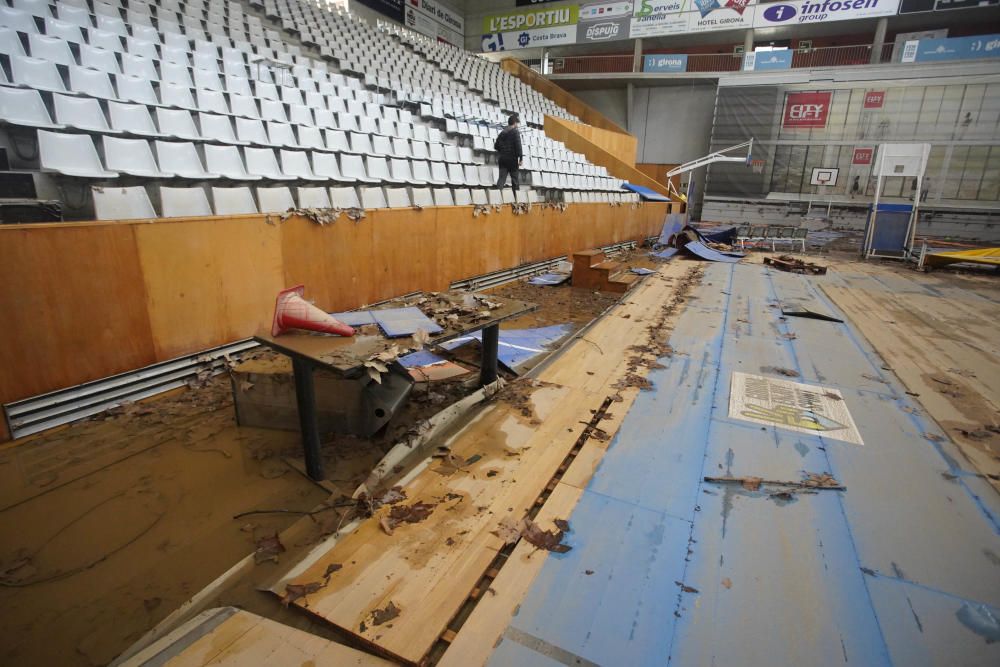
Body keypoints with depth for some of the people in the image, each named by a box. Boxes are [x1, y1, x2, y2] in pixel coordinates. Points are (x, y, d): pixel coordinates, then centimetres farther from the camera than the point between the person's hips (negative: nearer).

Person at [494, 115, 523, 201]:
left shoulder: (502, 132, 13)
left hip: (502, 158, 5)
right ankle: (516, 199, 14)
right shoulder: (515, 132, -6)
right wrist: (521, 158, -15)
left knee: (502, 178, -1)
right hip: (512, 159, -5)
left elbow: (496, 146, 15)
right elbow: (518, 145, -16)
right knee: (514, 179, 7)